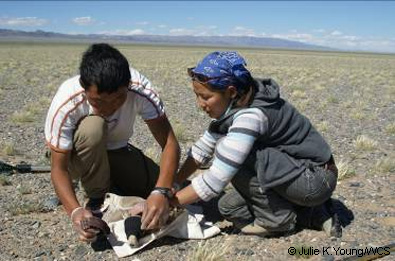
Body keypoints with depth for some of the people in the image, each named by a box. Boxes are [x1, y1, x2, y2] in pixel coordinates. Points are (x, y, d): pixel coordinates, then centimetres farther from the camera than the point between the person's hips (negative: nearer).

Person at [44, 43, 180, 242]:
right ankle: (97, 199, -13)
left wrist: (161, 193, -46)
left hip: (119, 151, 2)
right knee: (93, 126, -36)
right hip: (79, 158, -2)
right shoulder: (65, 104, -33)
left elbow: (169, 143, -31)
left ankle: (111, 183, 11)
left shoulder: (141, 90, -30)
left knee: (163, 198, -17)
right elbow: (59, 168, -27)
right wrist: (75, 211, -44)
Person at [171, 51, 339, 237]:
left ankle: (278, 219, -5)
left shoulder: (251, 116, -30)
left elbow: (215, 180, -30)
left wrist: (168, 202, -20)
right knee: (230, 207, 4)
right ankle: (309, 213, 10)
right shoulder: (233, 106, -3)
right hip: (294, 169, 9)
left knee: (231, 155, -22)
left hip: (315, 179, -9)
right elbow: (203, 148, 3)